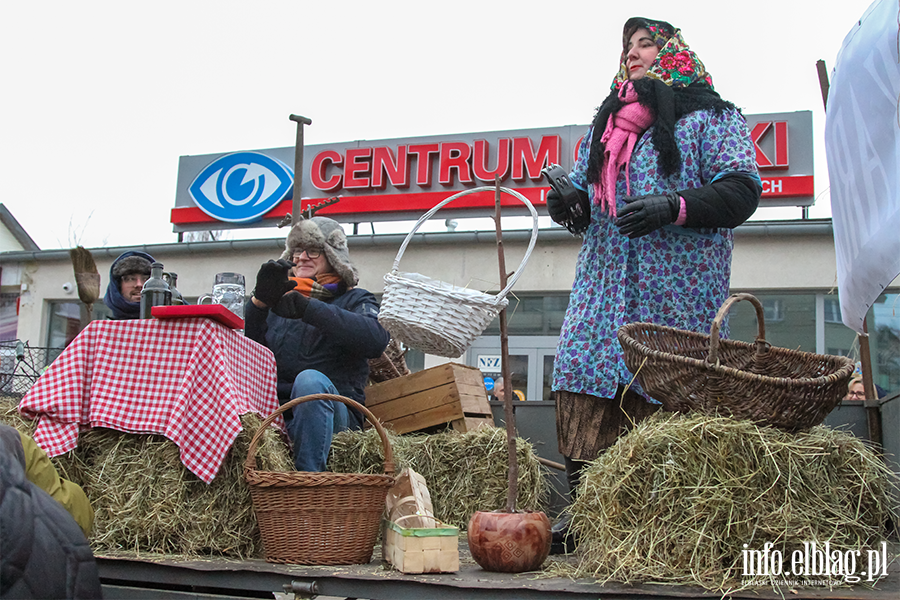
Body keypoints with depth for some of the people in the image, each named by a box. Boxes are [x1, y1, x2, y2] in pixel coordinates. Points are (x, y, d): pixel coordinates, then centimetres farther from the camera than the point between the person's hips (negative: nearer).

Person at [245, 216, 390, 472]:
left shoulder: (354, 300, 16)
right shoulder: (280, 300, 26)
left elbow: (376, 339, -10)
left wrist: (308, 308, -16)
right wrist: (259, 301, -6)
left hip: (333, 411, -3)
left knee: (310, 380, -35)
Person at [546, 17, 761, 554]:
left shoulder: (712, 118, 7)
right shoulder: (606, 124, 26)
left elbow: (742, 190, -4)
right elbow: (586, 190, 31)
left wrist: (673, 207, -20)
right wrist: (567, 203, 6)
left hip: (678, 291, -5)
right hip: (604, 283, 5)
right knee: (587, 389, -5)